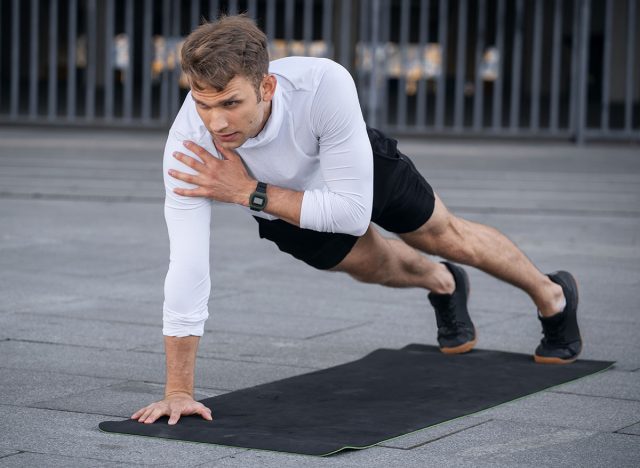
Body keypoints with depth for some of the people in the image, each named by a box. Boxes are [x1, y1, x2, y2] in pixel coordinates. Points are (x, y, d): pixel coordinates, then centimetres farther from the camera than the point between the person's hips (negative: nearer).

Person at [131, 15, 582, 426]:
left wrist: (249, 192, -43)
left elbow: (354, 211, -39)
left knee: (446, 236, 19)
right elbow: (187, 265, -40)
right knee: (373, 265, 22)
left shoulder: (323, 85, -47)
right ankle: (443, 285, 57)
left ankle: (552, 296, 47)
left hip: (361, 166, -2)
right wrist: (179, 391, -39)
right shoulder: (188, 141, -42)